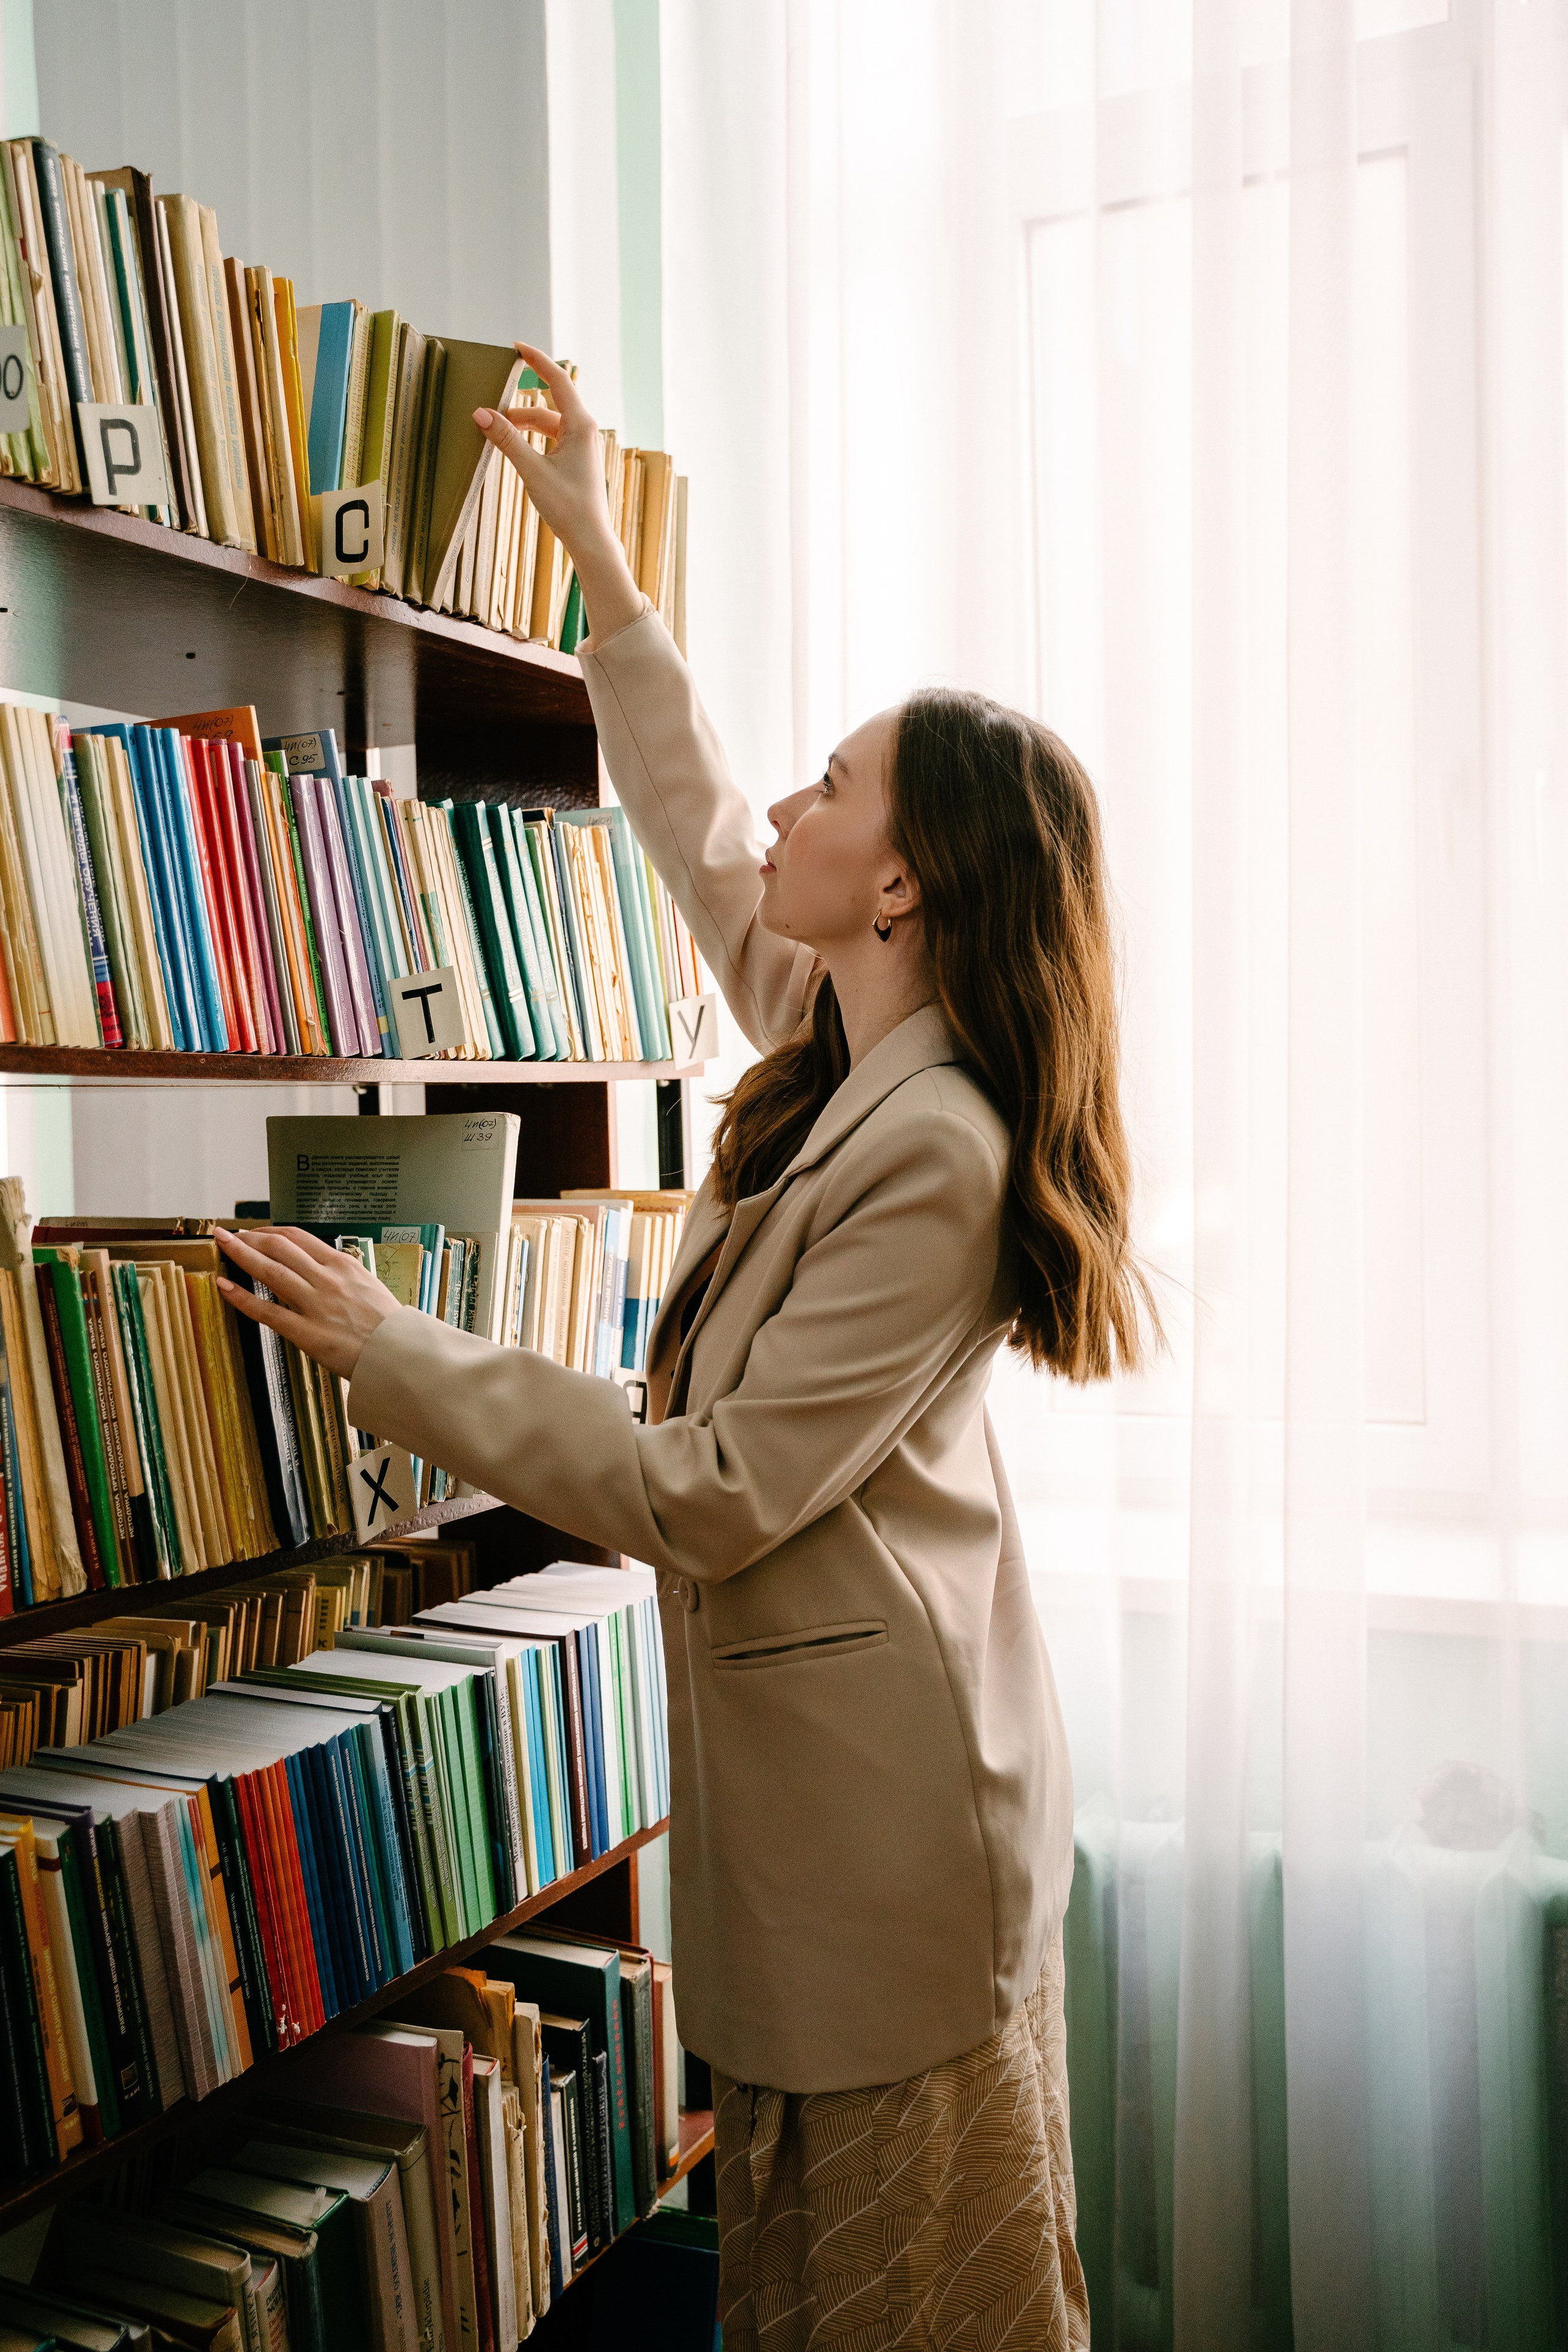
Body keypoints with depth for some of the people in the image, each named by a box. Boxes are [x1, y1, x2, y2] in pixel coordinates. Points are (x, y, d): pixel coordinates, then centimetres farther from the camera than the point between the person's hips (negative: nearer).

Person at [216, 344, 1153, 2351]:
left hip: (889, 1787, -8)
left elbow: (710, 1497, -24)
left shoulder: (939, 1156, -25)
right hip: (793, 1738, 9)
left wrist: (391, 1351, -18)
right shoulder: (828, 1037, 1)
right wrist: (594, 550, 22)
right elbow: (692, 829, 19)